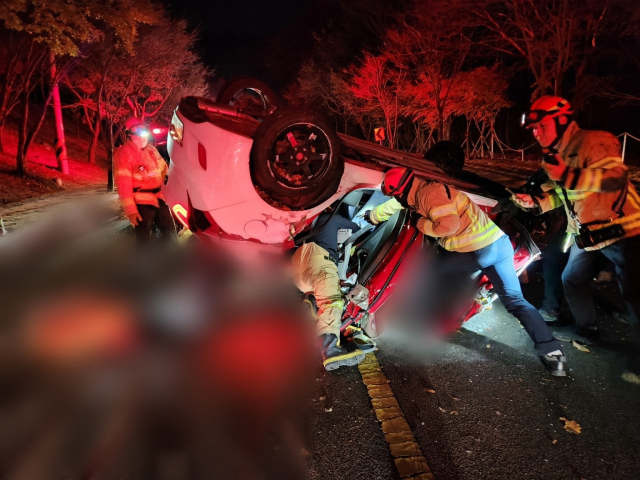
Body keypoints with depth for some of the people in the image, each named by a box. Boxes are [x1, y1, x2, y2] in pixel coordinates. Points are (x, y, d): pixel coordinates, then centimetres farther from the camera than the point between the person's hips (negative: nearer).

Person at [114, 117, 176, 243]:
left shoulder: (151, 149, 11)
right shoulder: (123, 154, -11)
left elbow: (163, 168, 24)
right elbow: (123, 183, -18)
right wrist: (130, 209, -24)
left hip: (159, 198, 7)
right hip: (141, 203, -7)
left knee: (170, 233, 17)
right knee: (144, 239, -1)